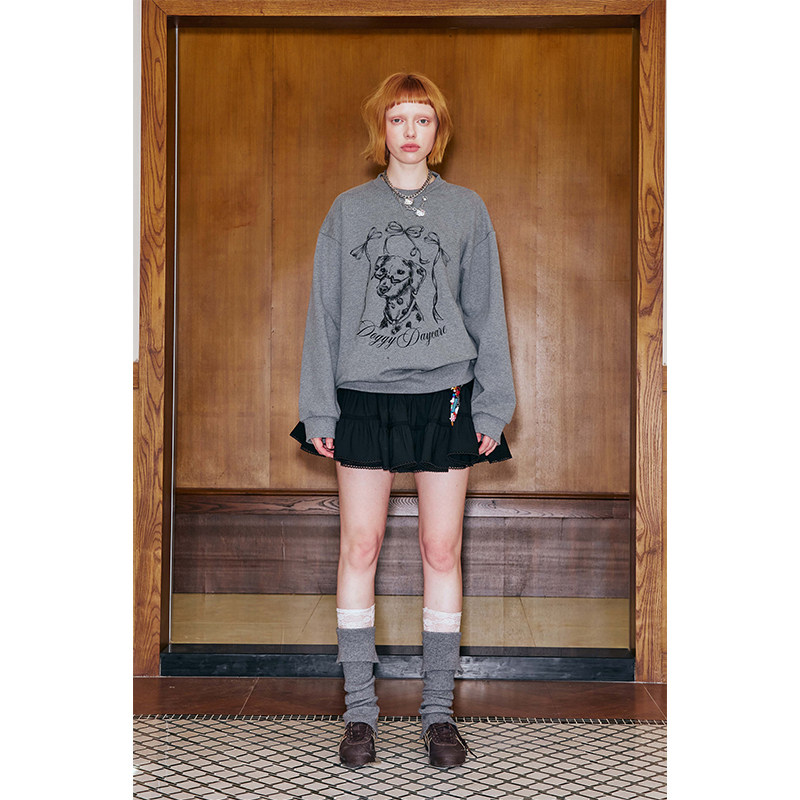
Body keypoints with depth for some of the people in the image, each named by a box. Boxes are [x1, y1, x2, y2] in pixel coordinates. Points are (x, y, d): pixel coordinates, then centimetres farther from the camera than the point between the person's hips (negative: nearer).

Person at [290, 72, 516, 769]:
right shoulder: (348, 211, 8)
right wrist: (319, 410, 0)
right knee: (359, 548, 1)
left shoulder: (466, 210, 8)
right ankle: (360, 709, 13)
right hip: (364, 398, 0)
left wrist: (492, 407, 3)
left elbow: (487, 313, 8)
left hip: (445, 399, 0)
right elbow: (324, 312, 7)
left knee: (442, 550, 2)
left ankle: (438, 708, 15)